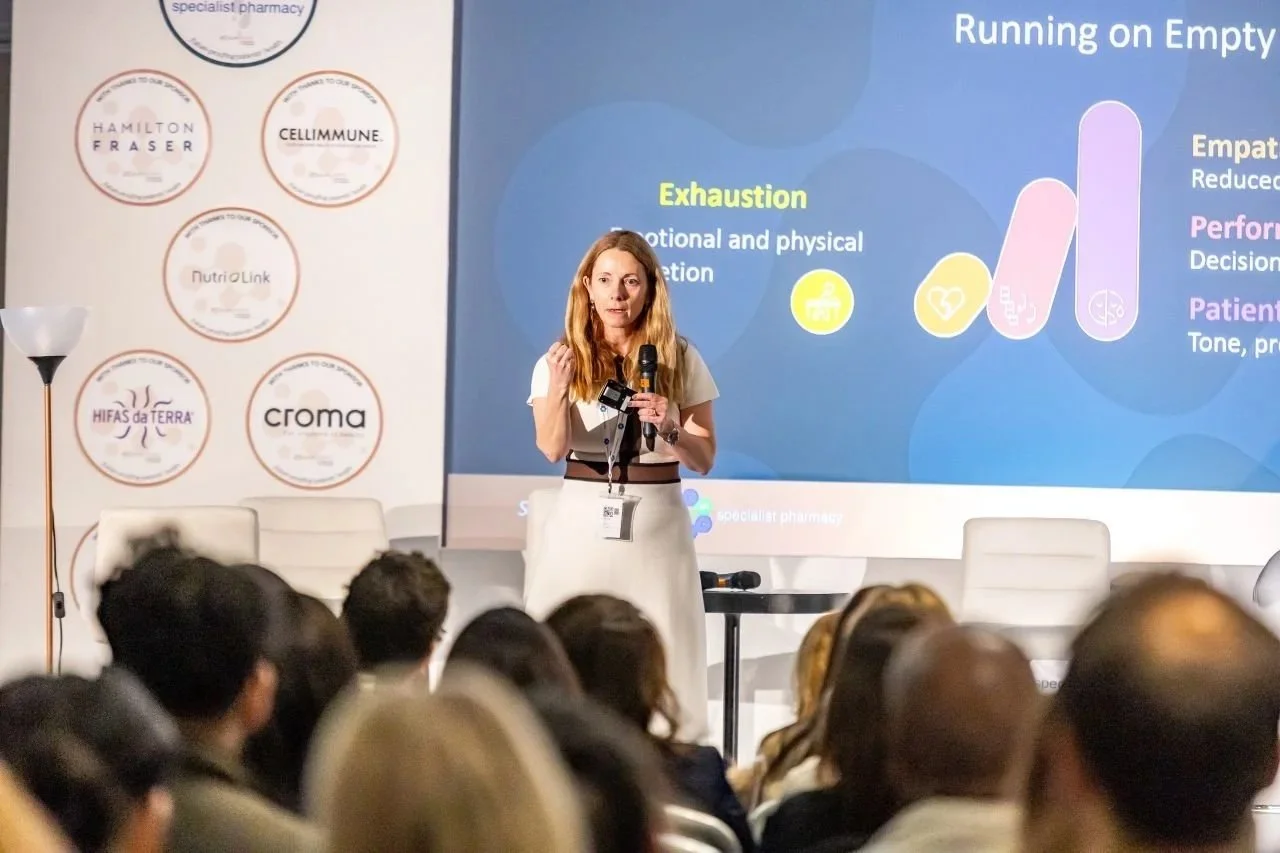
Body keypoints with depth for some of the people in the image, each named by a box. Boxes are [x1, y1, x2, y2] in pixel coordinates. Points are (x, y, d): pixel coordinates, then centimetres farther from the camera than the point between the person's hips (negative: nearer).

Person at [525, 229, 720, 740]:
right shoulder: (561, 359, 3)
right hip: (581, 520, 0)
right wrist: (558, 390, -28)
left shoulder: (680, 360, 4)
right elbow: (552, 449, -10)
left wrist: (670, 430, -15)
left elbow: (704, 461, 5)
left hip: (657, 522, 0)